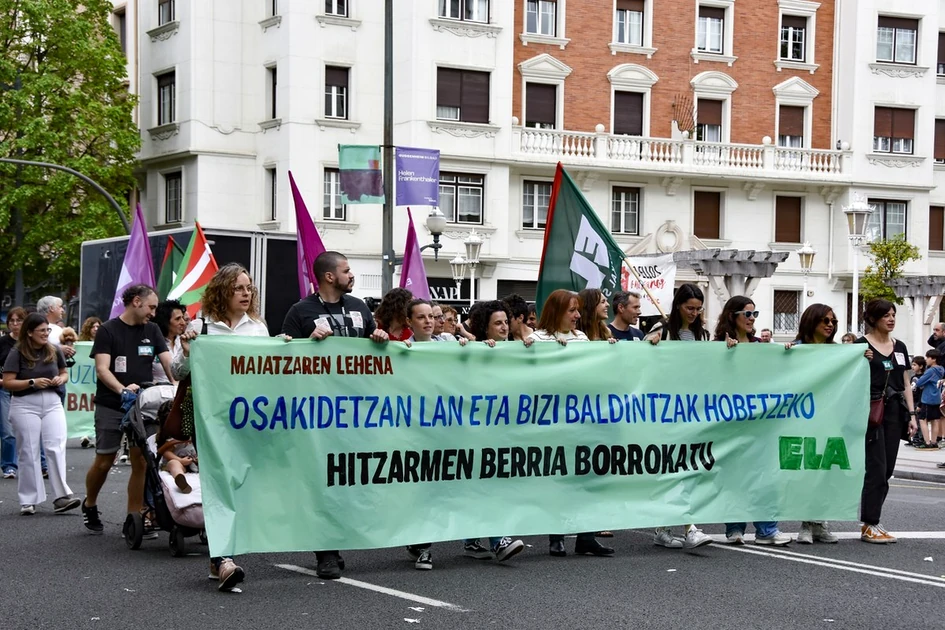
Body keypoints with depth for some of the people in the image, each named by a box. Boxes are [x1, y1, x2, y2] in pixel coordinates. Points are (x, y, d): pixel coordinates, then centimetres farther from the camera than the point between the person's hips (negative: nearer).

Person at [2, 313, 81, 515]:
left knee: (57, 448, -8)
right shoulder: (17, 354, -5)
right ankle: (29, 500, 8)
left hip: (52, 403, 3)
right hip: (25, 406, -3)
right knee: (29, 452, 2)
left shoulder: (54, 351, 6)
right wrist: (32, 382, -18)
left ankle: (62, 496, -9)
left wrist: (61, 379, -2)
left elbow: (64, 372, 21)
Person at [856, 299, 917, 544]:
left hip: (894, 412, 6)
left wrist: (911, 414, 9)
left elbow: (906, 385, 15)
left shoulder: (900, 347, 14)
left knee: (886, 471, 5)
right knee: (876, 469, -8)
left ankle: (871, 520, 13)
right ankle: (869, 526, -3)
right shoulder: (861, 346, -3)